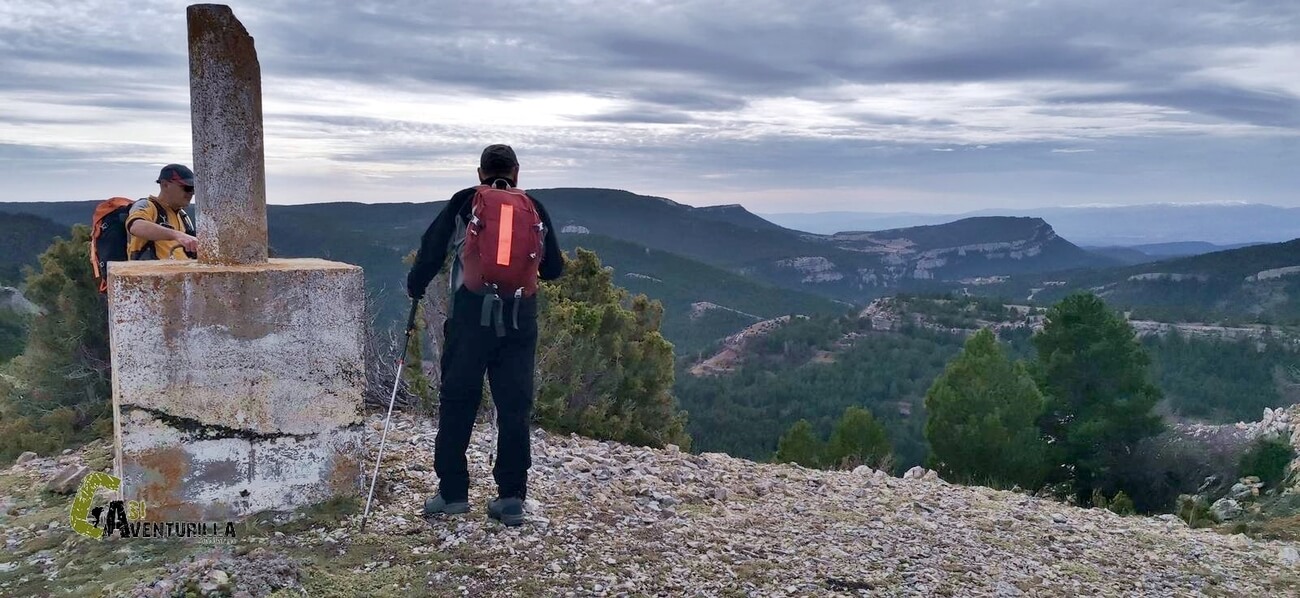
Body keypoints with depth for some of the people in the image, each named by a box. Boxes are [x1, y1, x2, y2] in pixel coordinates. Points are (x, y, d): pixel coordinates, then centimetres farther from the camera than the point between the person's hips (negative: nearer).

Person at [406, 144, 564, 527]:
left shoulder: (463, 204, 5)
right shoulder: (534, 209, 10)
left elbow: (432, 249, 4)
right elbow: (554, 269, 14)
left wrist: (415, 286, 22)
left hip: (471, 315, -1)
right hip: (519, 319, 2)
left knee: (457, 402, 8)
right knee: (515, 408, 6)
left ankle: (452, 492, 10)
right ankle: (511, 498, 9)